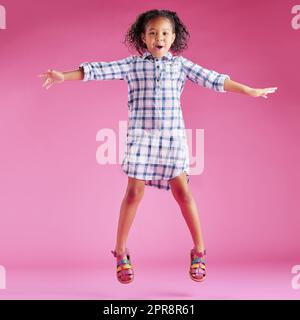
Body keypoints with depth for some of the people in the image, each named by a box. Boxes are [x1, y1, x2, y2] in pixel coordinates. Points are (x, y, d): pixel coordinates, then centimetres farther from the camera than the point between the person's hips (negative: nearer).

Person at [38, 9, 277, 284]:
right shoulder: (133, 64, 6)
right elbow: (99, 70, -1)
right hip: (141, 135, -1)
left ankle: (199, 250, 11)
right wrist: (64, 76, -10)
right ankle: (120, 252, 14)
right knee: (134, 192, 0)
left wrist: (251, 91, 8)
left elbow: (213, 79, 9)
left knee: (182, 191, -2)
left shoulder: (180, 64, 9)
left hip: (173, 135, 1)